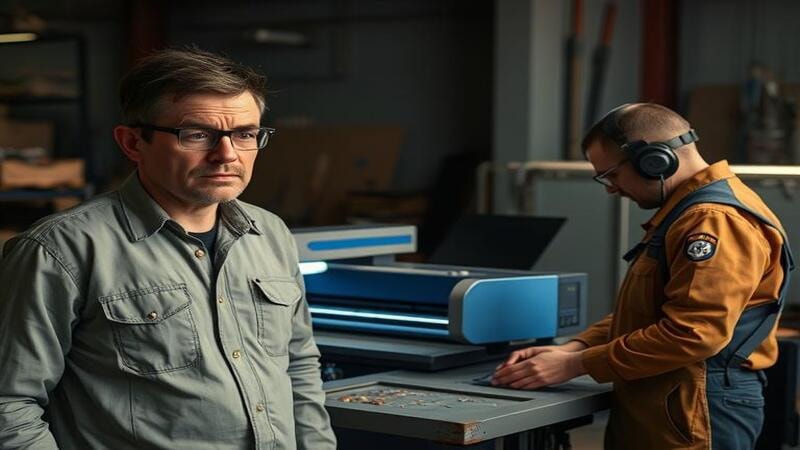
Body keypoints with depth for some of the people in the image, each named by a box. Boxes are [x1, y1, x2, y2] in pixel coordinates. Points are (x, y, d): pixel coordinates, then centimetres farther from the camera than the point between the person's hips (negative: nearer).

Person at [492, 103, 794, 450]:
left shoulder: (717, 221, -18)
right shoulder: (683, 214, 17)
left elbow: (692, 334, -25)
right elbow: (643, 312, 20)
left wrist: (576, 364, -19)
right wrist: (571, 348, 4)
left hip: (698, 415, -10)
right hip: (655, 411, 10)